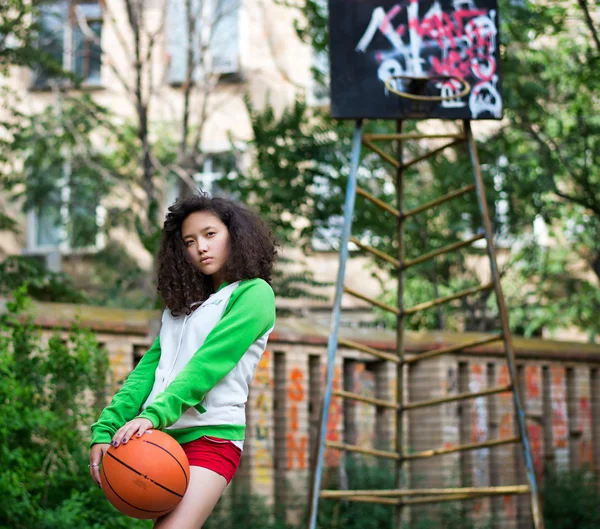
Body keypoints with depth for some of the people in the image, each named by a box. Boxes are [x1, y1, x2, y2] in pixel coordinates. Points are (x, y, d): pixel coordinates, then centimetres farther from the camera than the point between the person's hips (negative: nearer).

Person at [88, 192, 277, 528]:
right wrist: (105, 430, -1)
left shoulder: (254, 293, 1)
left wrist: (154, 415, -24)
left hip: (212, 437, -7)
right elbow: (149, 370, 13)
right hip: (162, 438, 7)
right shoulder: (182, 305, 23)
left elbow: (209, 362, -12)